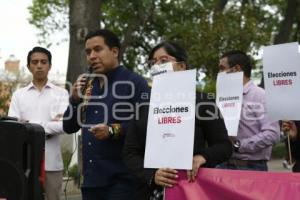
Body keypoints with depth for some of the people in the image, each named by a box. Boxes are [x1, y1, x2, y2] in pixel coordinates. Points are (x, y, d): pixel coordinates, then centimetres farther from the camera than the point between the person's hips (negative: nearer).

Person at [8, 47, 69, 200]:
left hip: (52, 162, -1)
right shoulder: (19, 95, 9)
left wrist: (30, 124, -10)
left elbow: (64, 124, -9)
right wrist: (49, 126, -10)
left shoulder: (61, 94, 5)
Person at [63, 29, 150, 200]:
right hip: (91, 177, 6)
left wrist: (113, 131, -24)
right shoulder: (88, 84, 14)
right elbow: (69, 127, 15)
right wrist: (75, 99, 1)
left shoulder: (135, 82, -6)